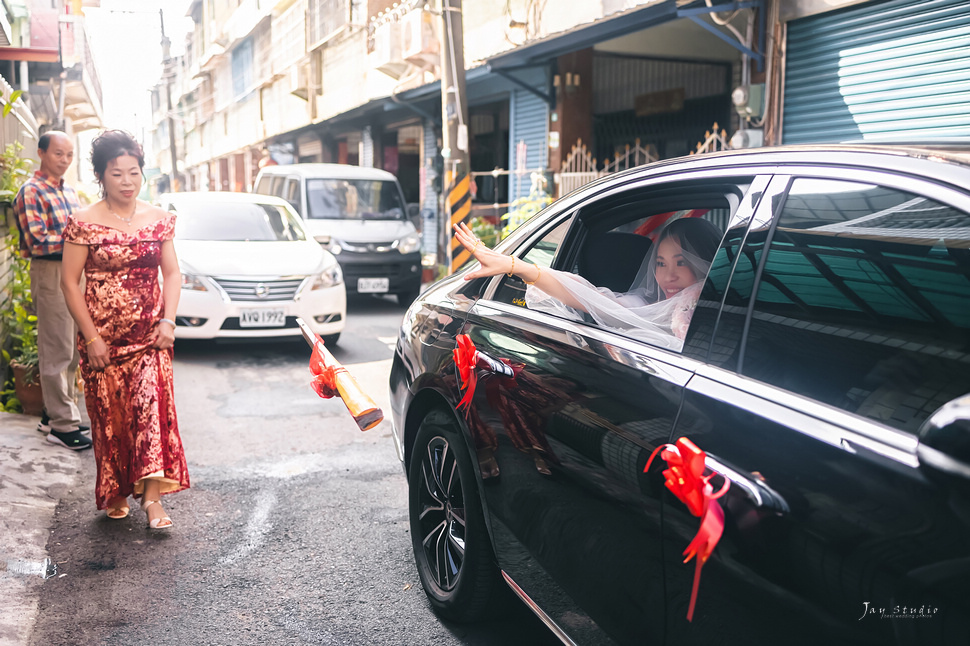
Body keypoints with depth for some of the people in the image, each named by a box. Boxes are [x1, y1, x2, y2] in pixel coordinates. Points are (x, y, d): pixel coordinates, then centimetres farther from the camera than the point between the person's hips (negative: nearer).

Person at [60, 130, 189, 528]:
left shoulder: (158, 220, 5)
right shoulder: (84, 223, -4)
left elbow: (172, 273, 8)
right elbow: (70, 283, -4)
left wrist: (168, 320, -6)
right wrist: (91, 337, -10)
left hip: (150, 335, 2)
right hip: (102, 337, -1)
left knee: (152, 405, -11)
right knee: (109, 414, 7)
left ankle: (152, 497, -8)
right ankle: (115, 493, 25)